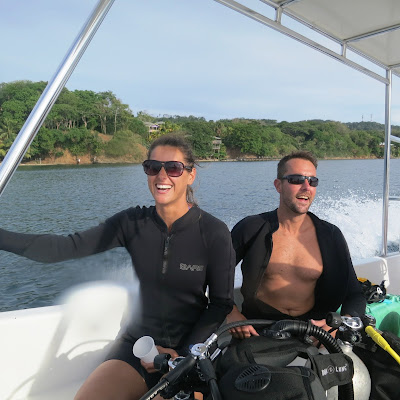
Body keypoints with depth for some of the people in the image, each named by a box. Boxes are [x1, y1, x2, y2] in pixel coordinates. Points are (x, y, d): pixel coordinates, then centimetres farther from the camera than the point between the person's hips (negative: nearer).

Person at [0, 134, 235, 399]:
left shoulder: (215, 233, -13)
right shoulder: (133, 222, -5)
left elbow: (222, 303, -6)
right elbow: (69, 247, -11)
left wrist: (183, 355, -14)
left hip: (191, 344, -2)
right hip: (141, 338, 3)